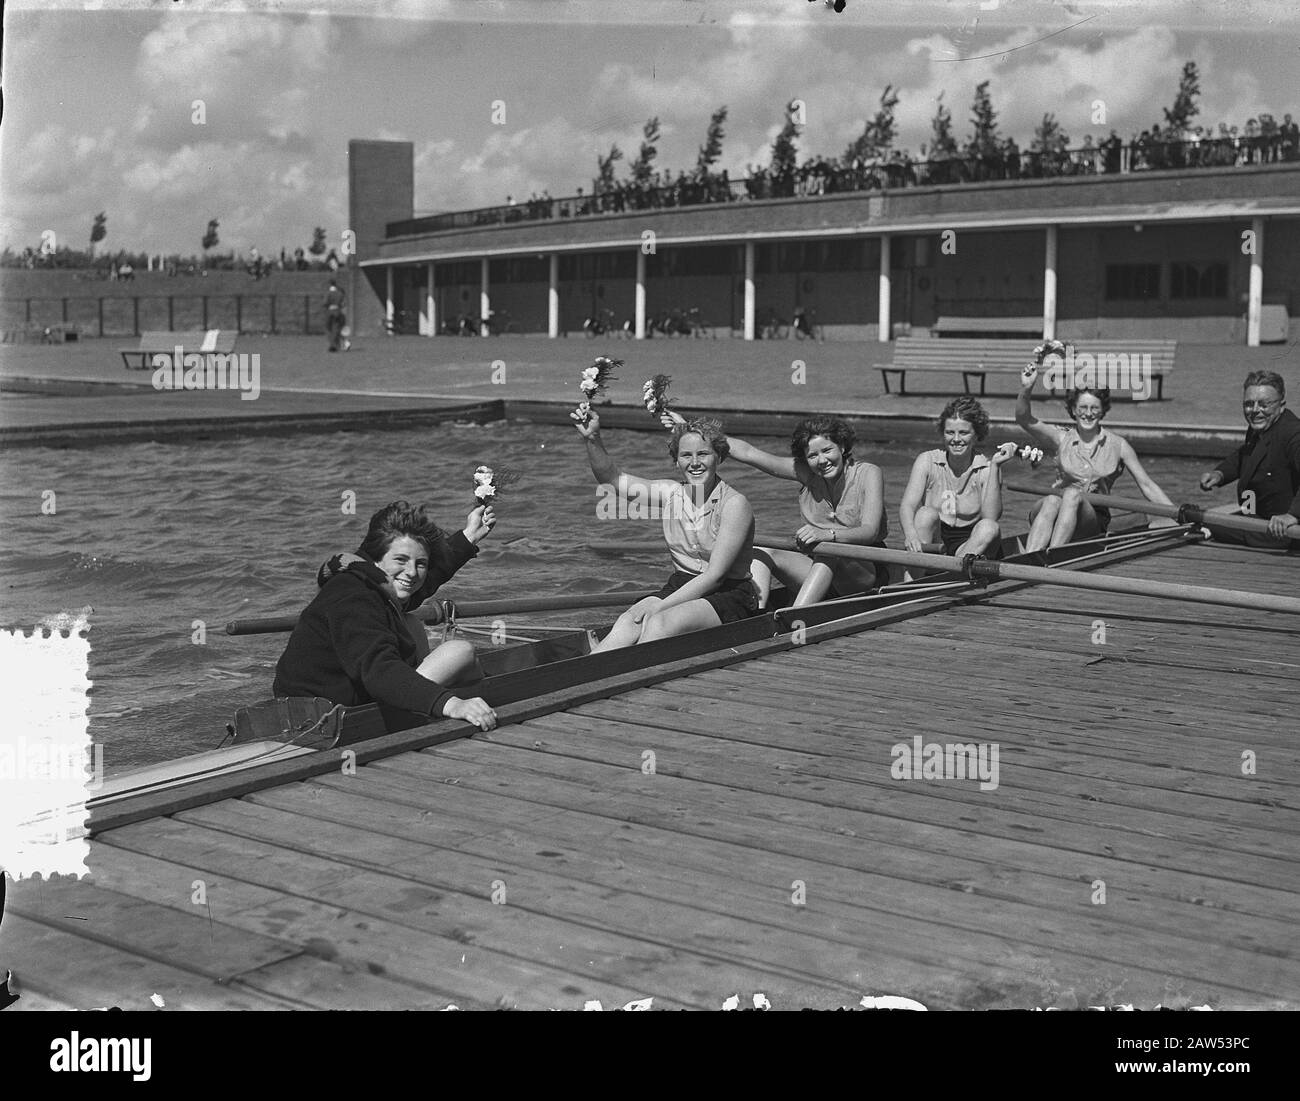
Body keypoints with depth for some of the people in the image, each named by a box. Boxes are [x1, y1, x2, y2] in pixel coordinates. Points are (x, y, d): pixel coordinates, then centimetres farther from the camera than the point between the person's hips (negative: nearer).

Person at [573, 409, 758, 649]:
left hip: (729, 596, -5)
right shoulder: (671, 493, 5)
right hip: (680, 588, 5)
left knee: (660, 623, -32)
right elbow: (612, 478, 3)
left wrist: (660, 605, -22)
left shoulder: (734, 504, -12)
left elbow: (714, 575, -17)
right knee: (629, 620, -25)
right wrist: (593, 439, -15)